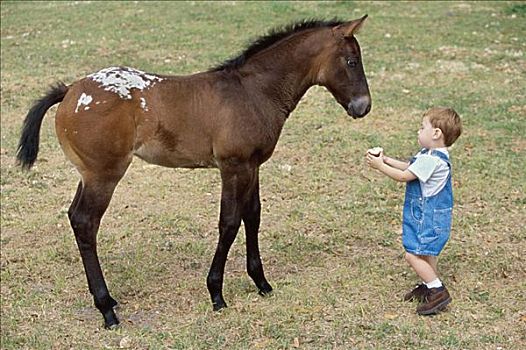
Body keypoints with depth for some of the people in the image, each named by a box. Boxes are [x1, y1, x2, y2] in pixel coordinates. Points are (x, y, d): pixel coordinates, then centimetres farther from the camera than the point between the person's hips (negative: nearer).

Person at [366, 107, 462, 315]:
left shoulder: (431, 159, -24)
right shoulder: (431, 155, 8)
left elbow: (404, 176, -19)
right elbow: (408, 166, 19)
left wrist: (380, 166, -10)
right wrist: (386, 160, 11)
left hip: (429, 217, -11)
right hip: (427, 214, 11)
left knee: (413, 255, -11)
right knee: (426, 253, 22)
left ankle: (438, 291, -6)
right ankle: (429, 286, 36)